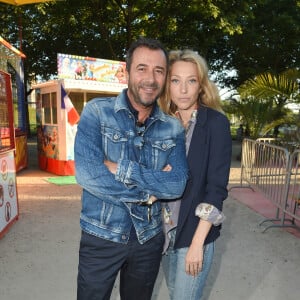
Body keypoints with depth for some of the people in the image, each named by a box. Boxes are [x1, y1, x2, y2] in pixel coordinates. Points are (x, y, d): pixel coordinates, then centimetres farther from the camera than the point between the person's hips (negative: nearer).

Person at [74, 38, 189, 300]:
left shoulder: (173, 127, -4)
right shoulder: (97, 112, -11)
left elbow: (177, 185, -15)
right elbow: (87, 173, -23)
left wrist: (121, 169, -23)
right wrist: (147, 194, -17)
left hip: (149, 238, 3)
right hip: (101, 237, -2)